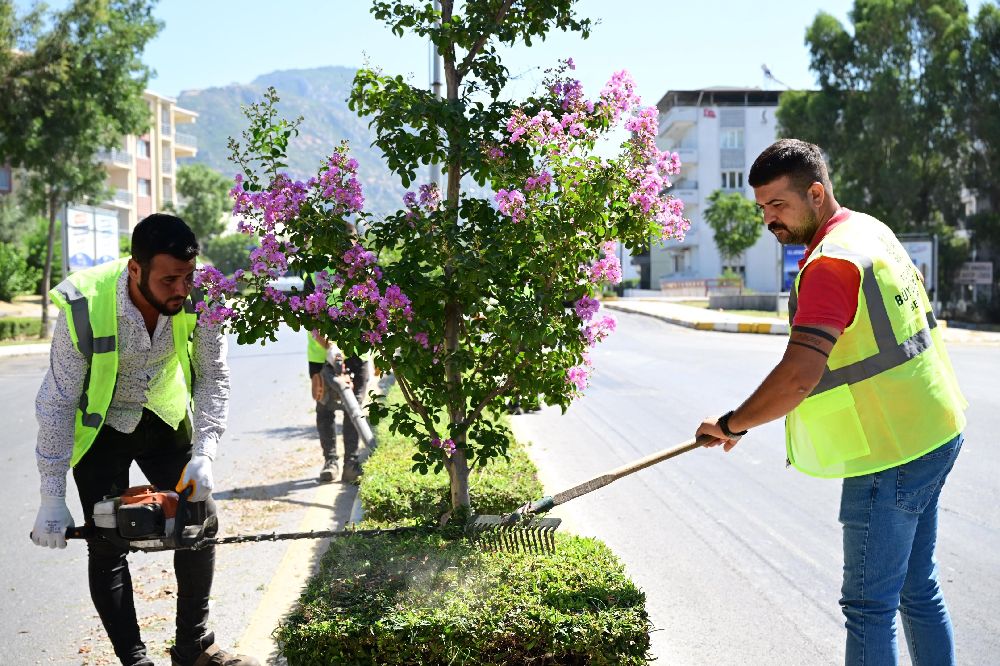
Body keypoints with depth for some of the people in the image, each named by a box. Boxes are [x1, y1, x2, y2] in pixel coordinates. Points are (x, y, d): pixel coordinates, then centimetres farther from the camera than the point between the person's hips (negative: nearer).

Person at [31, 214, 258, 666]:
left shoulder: (197, 298, -24)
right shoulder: (84, 308, -32)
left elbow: (213, 378, -12)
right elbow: (57, 403, -23)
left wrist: (204, 453, -24)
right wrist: (52, 500, -22)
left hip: (164, 420, 3)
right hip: (98, 428, -3)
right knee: (106, 544, -4)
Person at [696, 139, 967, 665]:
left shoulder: (830, 264, -22)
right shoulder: (869, 228, 9)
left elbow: (798, 376, -31)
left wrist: (731, 424, -18)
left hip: (892, 455, -10)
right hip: (933, 434, 10)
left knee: (869, 607, -2)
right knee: (918, 592, 19)